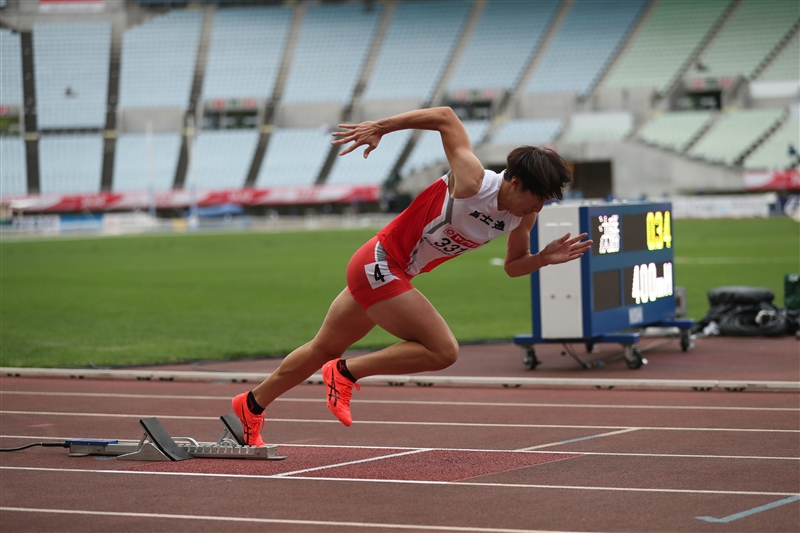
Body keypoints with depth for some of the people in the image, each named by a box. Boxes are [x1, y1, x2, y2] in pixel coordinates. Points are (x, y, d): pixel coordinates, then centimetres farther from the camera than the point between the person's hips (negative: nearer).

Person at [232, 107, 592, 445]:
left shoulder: (524, 216, -4)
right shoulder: (471, 183, -26)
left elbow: (513, 266, 11)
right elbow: (445, 117, -19)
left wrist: (544, 258, -9)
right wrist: (378, 128, -16)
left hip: (388, 273, 9)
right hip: (379, 263, -9)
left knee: (325, 349, 22)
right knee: (443, 351, -17)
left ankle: (251, 406, 38)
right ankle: (346, 372, -4)